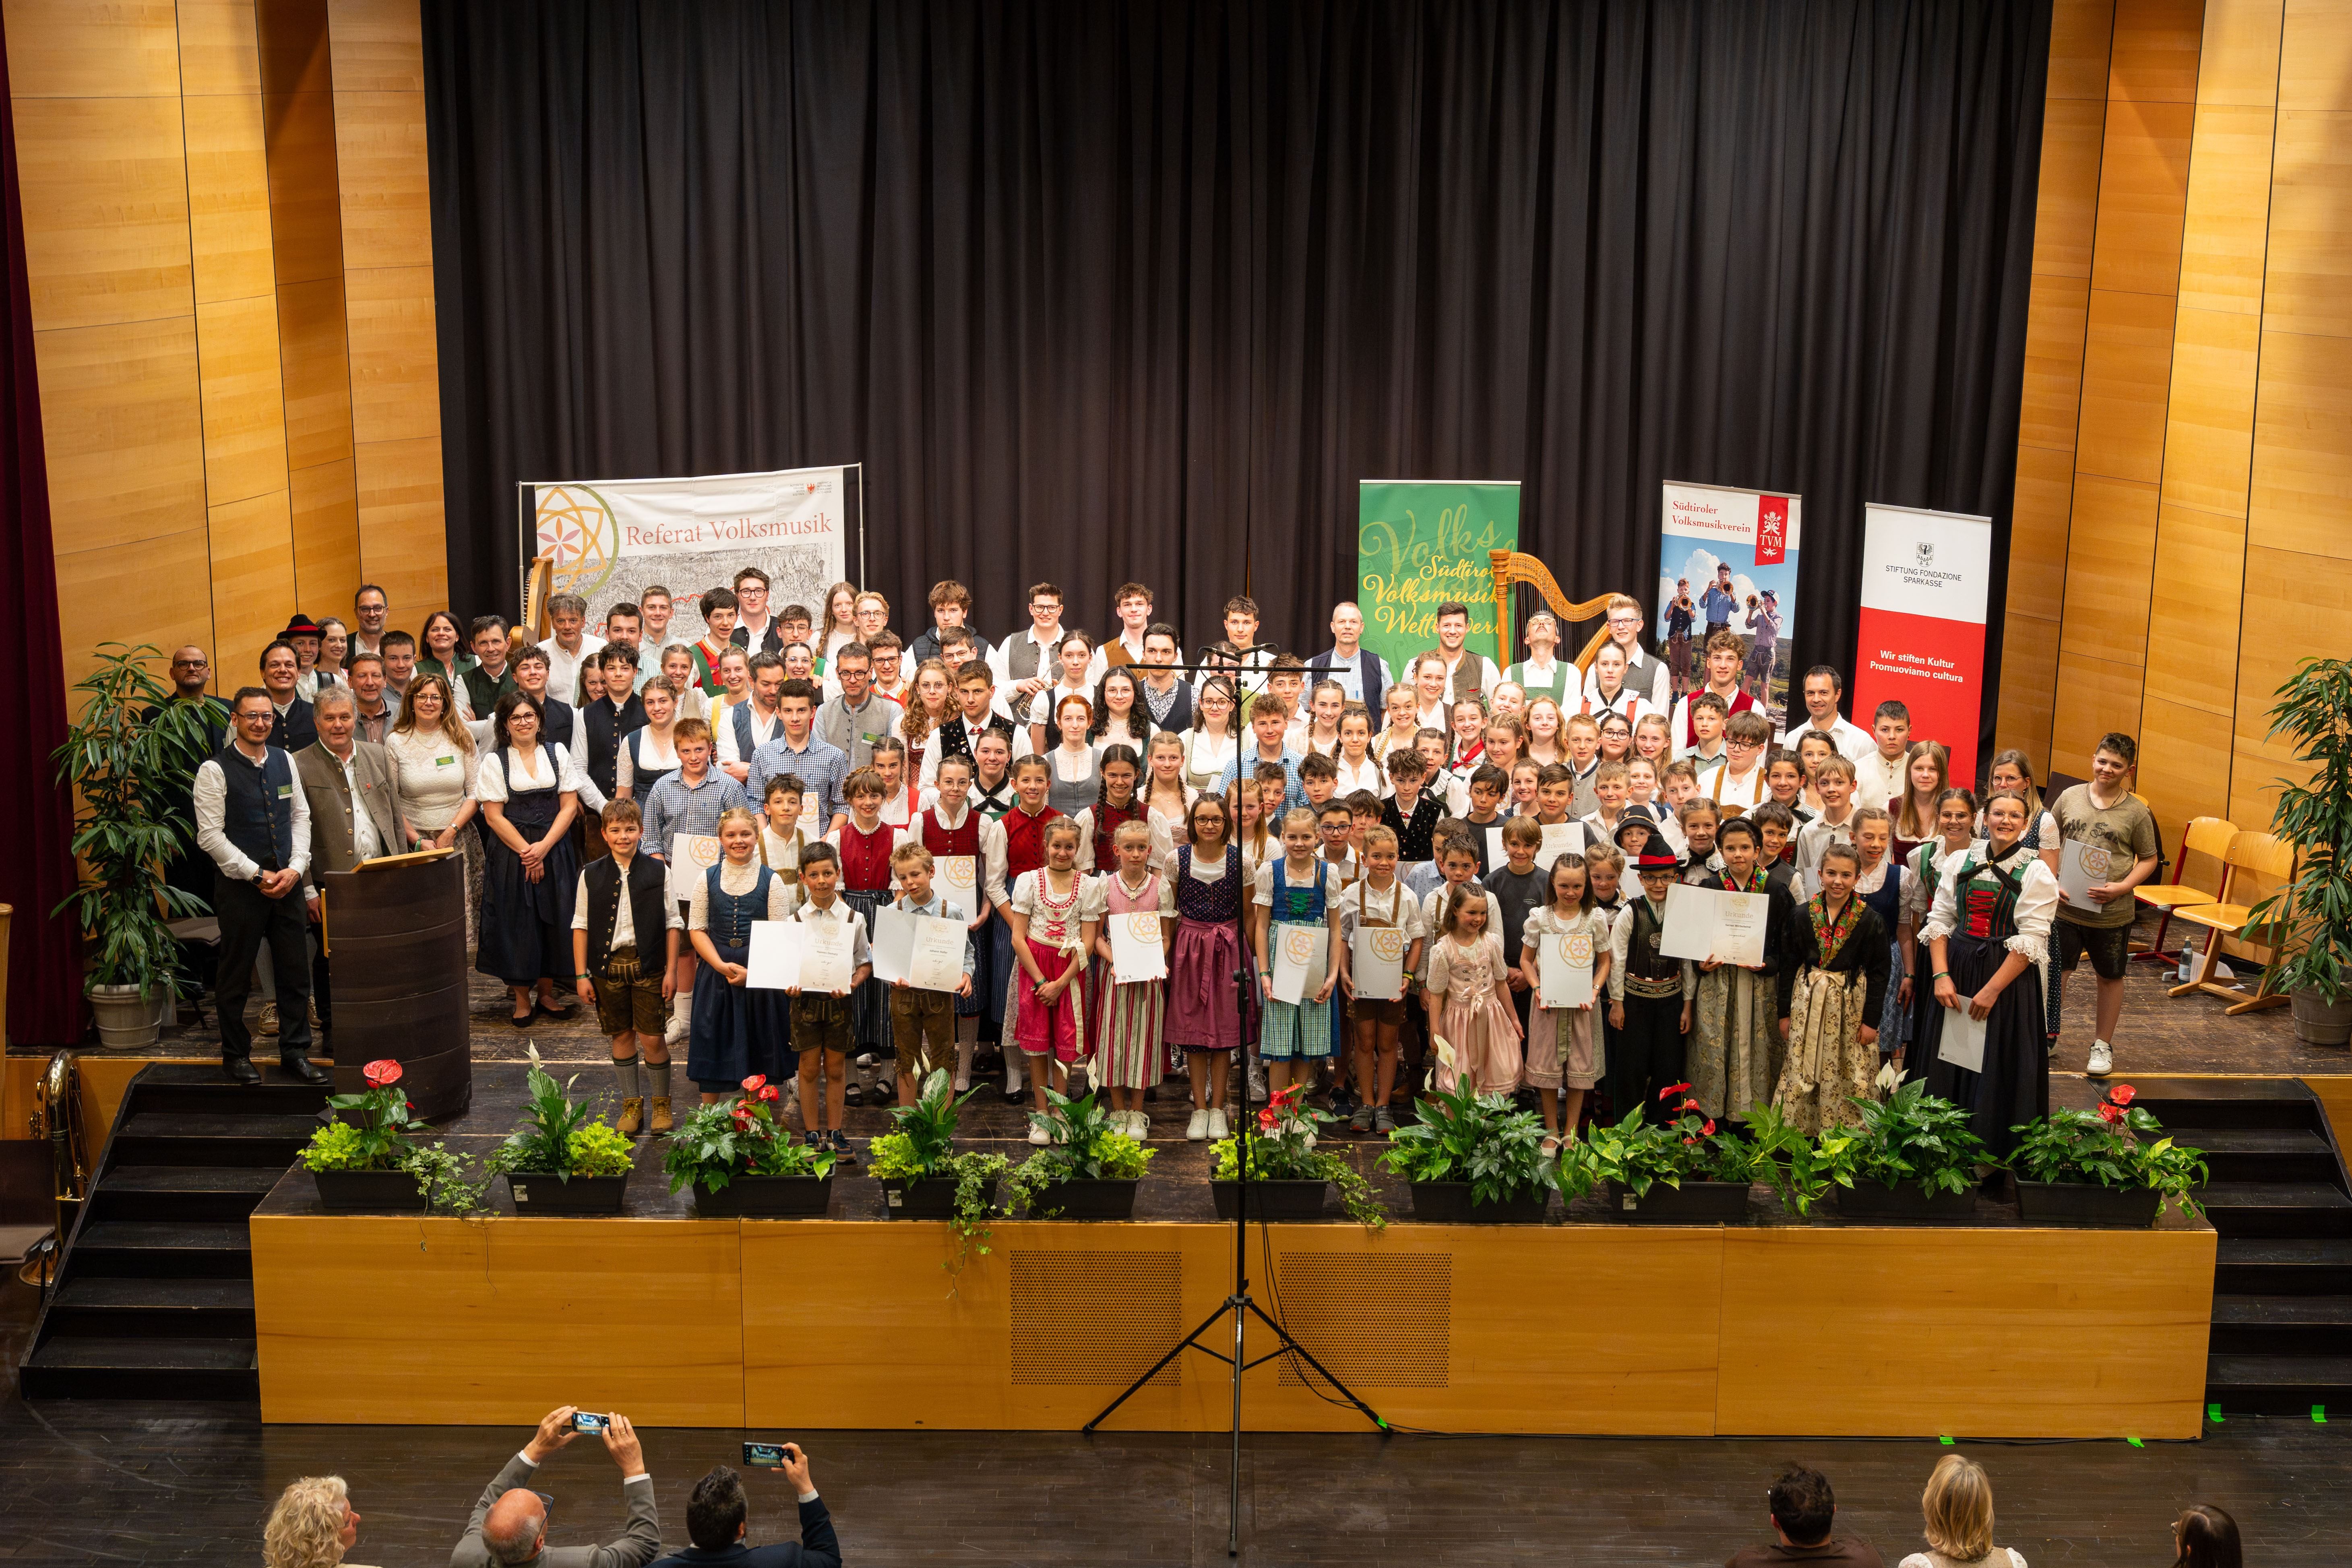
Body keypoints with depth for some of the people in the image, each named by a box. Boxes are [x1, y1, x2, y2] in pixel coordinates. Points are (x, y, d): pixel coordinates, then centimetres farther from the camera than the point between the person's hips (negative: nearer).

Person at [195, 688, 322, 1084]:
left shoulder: (284, 761, 7)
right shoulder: (215, 770, -9)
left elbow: (301, 816, 10)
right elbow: (210, 835, -12)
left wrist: (295, 868, -4)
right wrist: (257, 875, -14)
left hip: (285, 883, 5)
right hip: (239, 886, -5)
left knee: (296, 970, 7)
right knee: (237, 976, 5)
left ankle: (295, 1053, 18)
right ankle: (236, 1056, 18)